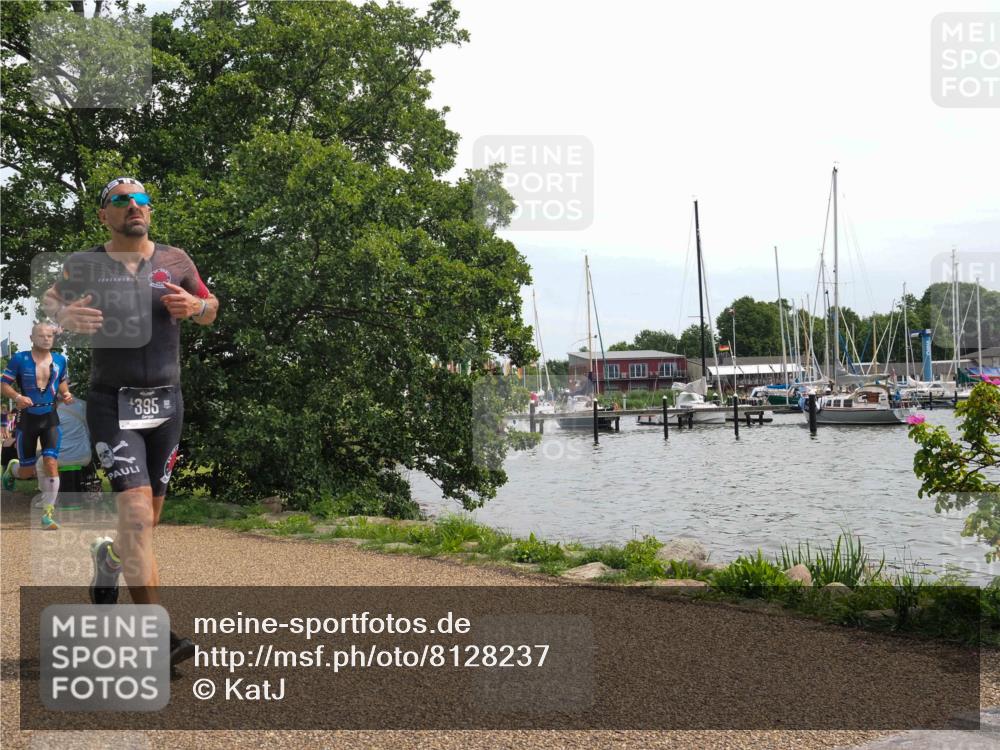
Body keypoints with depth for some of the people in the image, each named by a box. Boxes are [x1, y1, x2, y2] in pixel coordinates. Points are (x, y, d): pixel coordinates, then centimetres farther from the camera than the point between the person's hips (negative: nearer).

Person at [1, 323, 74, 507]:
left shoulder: (60, 360, 3)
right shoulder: (19, 359, -9)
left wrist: (65, 394, -1)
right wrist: (17, 397, -24)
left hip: (50, 418, 2)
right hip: (28, 418, -2)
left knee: (51, 463, -15)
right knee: (27, 472, 8)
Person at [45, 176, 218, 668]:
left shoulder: (175, 261, 5)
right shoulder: (85, 266, 0)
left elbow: (210, 311, 17)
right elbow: (51, 300, 16)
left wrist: (195, 305, -8)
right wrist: (65, 316, -8)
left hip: (165, 404, 3)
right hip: (112, 405, -3)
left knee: (146, 519, 13)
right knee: (137, 516, -17)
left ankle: (109, 557, 48)